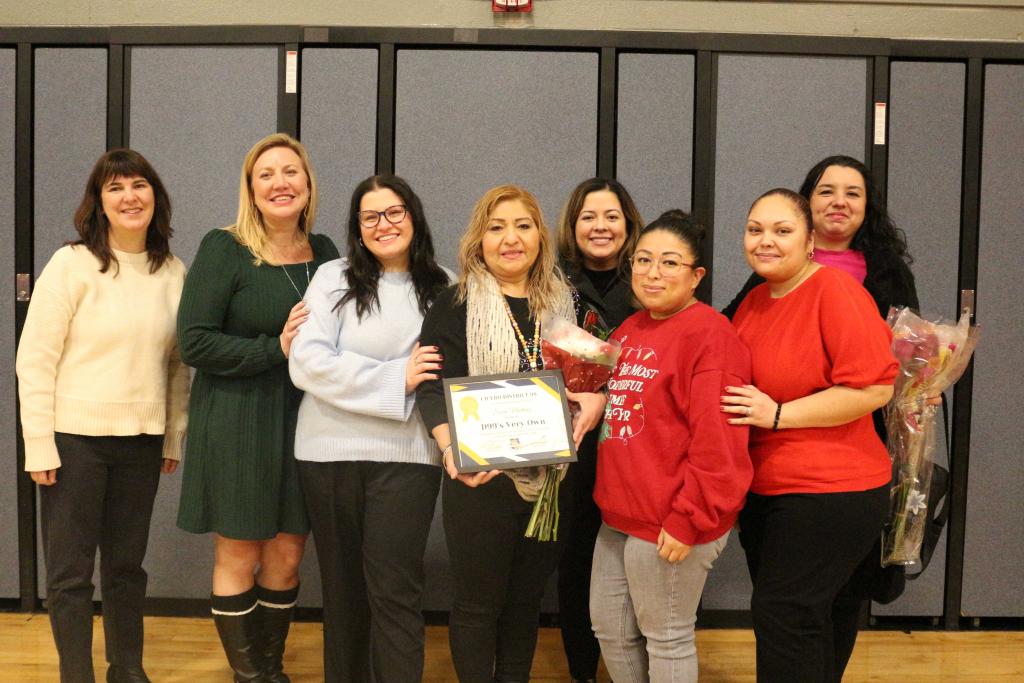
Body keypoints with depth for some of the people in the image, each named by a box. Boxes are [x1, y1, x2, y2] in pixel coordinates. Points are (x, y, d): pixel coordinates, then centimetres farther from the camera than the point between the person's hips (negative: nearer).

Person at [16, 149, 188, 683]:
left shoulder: (173, 272, 3)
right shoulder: (72, 264, -9)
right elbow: (34, 361, -9)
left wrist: (175, 437, 10)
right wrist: (40, 446, -12)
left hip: (141, 441, 4)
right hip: (75, 438, -4)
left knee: (127, 565, 16)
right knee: (70, 572, 6)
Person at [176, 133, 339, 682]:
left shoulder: (324, 252, 7)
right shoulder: (224, 249, -8)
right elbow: (194, 342, -14)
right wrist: (276, 350, -19)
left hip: (302, 425, 4)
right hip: (236, 425, -4)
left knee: (286, 556, 11)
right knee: (238, 558, 5)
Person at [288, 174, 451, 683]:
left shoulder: (444, 289, 5)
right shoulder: (334, 278, -1)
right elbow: (306, 363, -11)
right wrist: (396, 378, -15)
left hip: (406, 453, 0)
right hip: (330, 450, 1)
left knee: (394, 590, -4)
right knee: (342, 583, 13)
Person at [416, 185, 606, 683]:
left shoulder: (564, 304, 8)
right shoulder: (454, 307, -4)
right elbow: (434, 390, -11)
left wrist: (598, 398, -8)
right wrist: (452, 450, -28)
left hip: (553, 476, 4)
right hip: (482, 477, -3)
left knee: (527, 597, 16)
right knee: (478, 602, 7)